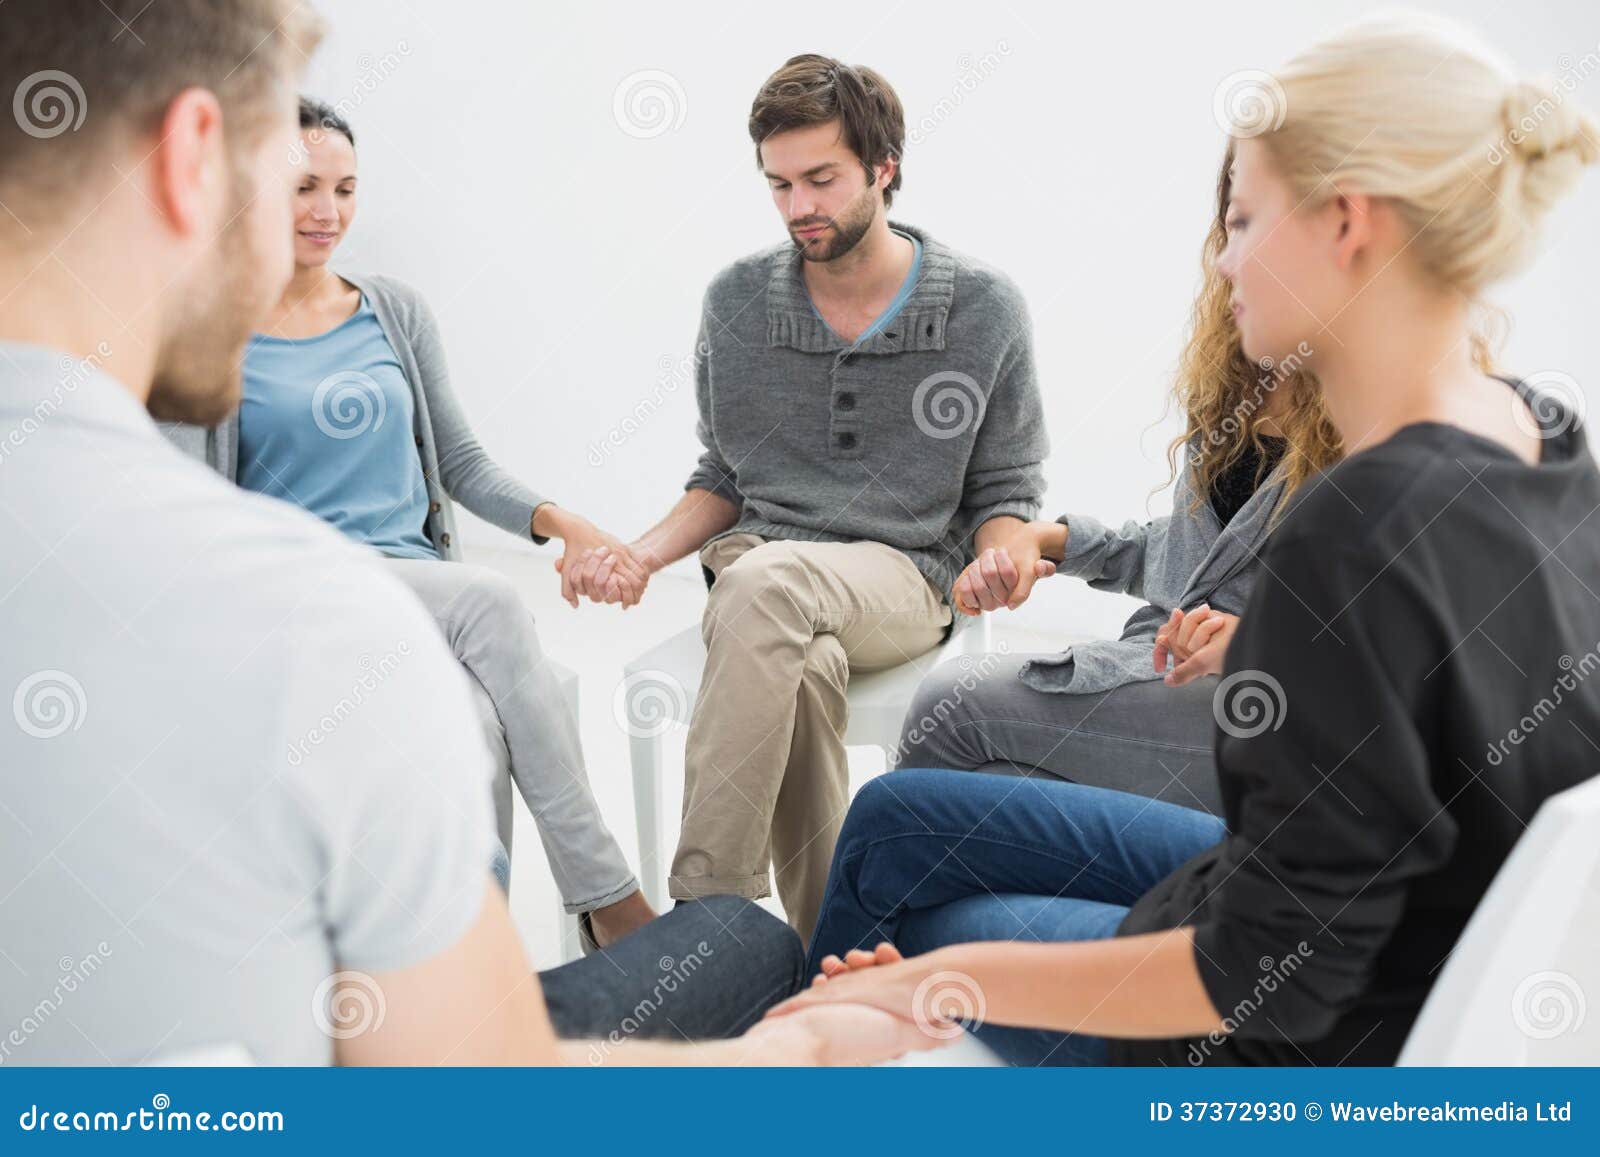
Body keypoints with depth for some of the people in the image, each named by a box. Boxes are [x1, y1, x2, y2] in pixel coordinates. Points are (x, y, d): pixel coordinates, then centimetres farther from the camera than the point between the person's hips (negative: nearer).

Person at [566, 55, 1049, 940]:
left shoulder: (984, 309, 4)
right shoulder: (736, 301, 10)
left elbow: (1005, 490, 10)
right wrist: (646, 552, -1)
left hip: (902, 575, -2)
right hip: (758, 565, 2)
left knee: (764, 579, -37)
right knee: (804, 666, -36)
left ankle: (702, 906, -32)